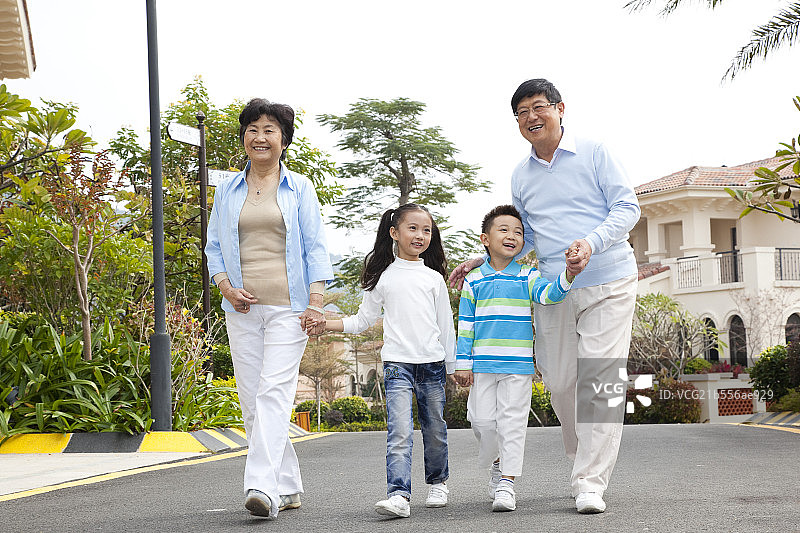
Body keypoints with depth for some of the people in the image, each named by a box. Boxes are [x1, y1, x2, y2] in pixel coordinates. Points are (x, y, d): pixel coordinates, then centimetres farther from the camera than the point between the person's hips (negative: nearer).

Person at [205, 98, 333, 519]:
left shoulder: (299, 188, 7)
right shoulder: (228, 190, 13)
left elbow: (315, 247, 4)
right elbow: (214, 246, 16)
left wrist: (316, 301, -7)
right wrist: (225, 286, -3)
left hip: (287, 306, -3)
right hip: (243, 308, 4)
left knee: (274, 392, -16)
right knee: (251, 400, 2)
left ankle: (263, 487, -23)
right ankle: (287, 486, 12)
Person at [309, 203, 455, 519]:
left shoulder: (434, 278, 9)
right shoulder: (383, 276, 7)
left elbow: (445, 325, 12)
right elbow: (363, 320, 12)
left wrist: (452, 367, 12)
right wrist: (326, 325, -1)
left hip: (432, 363, 2)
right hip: (398, 362, -2)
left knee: (434, 428, 10)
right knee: (399, 431, -14)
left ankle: (438, 482, 31)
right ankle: (399, 496, -20)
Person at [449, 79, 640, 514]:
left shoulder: (593, 153, 0)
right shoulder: (521, 176, 14)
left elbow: (627, 207, -5)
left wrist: (592, 243, -21)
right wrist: (485, 261, 11)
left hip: (607, 285, -4)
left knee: (599, 380, -11)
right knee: (559, 381, 4)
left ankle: (590, 483, -11)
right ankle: (584, 458, 28)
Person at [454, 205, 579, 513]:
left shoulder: (527, 277, 4)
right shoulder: (474, 281, 6)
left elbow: (547, 294, -15)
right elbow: (465, 324, 7)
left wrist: (567, 276, -34)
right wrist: (463, 364, 2)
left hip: (518, 365, -1)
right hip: (483, 364, 1)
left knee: (512, 422, -3)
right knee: (482, 421, 2)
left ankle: (507, 482, 3)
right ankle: (497, 463, 28)